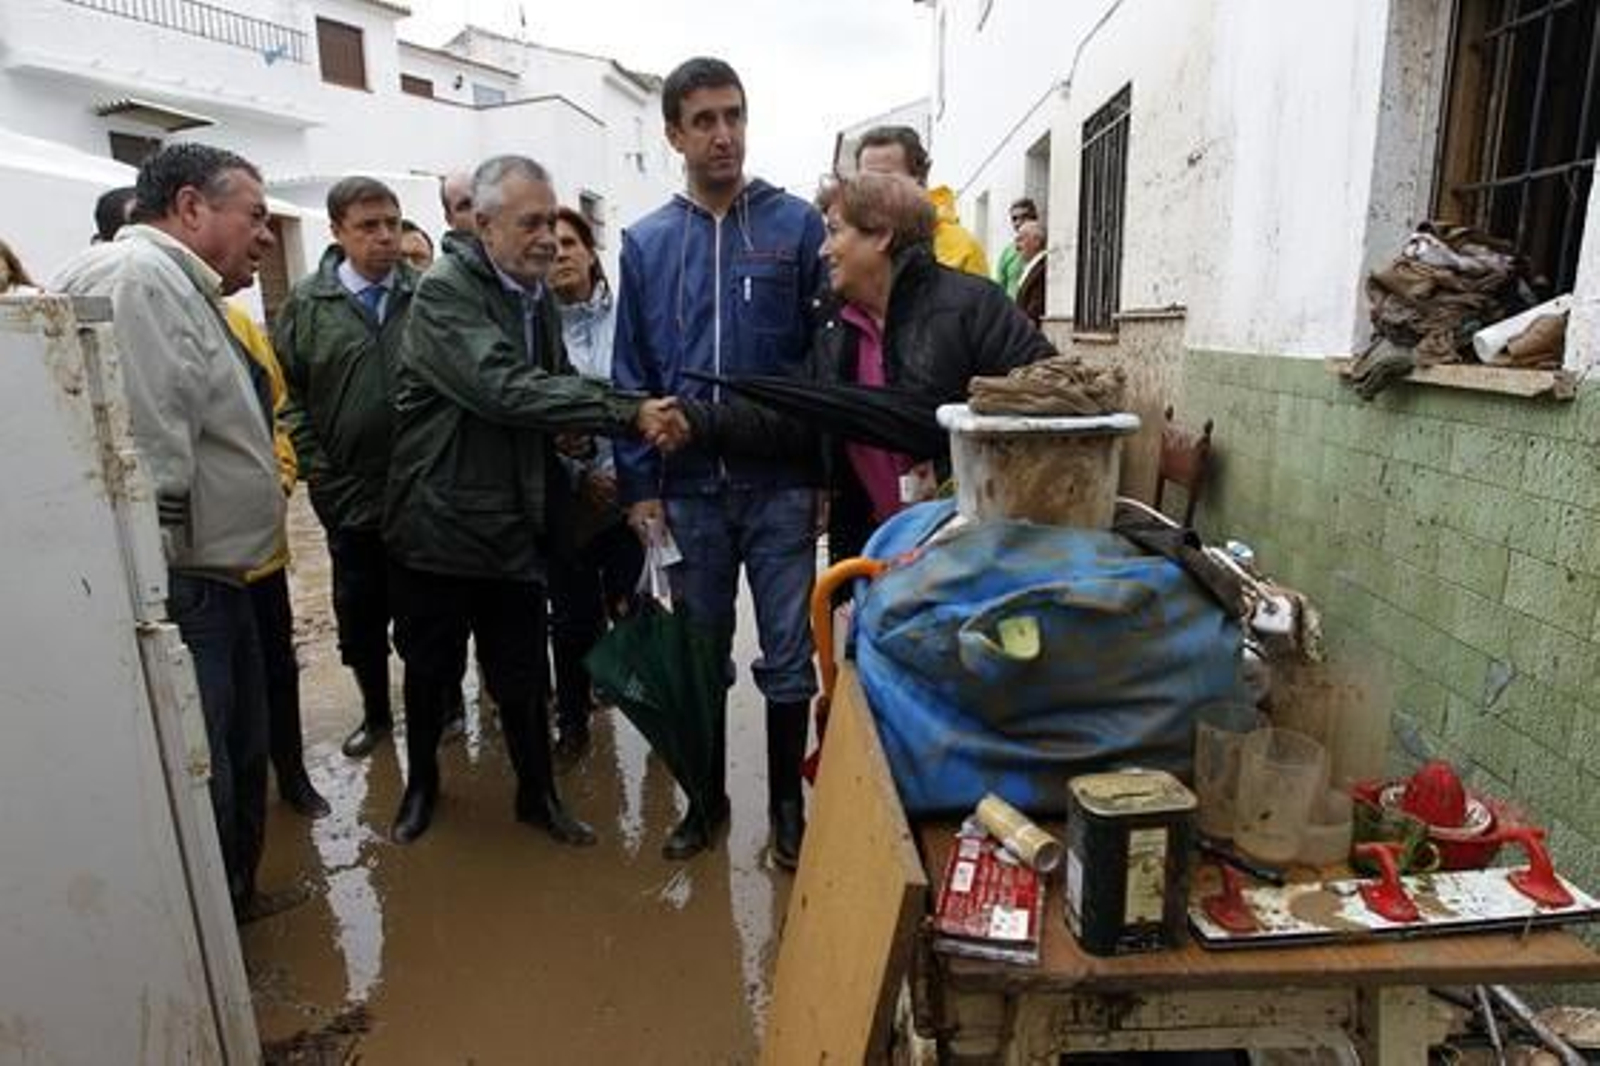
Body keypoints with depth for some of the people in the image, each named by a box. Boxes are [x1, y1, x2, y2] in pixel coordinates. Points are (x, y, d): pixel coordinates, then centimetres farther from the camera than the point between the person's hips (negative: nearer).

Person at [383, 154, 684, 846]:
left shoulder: (537, 296, 7)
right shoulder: (445, 291, -16)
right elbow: (506, 390, -30)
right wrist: (628, 415, -33)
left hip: (512, 529, 5)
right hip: (436, 524, -4)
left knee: (522, 677, 11)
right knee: (430, 670, 16)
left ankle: (538, 793, 31)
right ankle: (421, 782, 40)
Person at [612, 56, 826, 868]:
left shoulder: (797, 225, 0)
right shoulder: (646, 243, 6)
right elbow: (632, 374, 6)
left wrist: (825, 470, -5)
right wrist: (639, 483, 0)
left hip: (780, 486, -2)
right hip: (689, 488, 2)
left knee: (788, 655, 7)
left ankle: (786, 802, 27)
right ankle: (706, 798, 33)